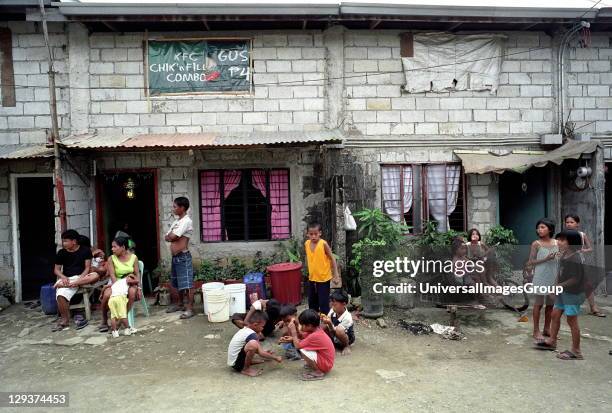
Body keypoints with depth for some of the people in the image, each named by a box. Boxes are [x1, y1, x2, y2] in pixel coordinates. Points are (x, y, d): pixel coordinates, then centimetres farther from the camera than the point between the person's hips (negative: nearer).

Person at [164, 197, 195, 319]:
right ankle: (180, 304, 31)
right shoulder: (176, 222, 15)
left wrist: (170, 235, 3)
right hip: (175, 257, 9)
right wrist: (172, 236, -9)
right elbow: (167, 238, 11)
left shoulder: (186, 221, -14)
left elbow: (171, 237, -18)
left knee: (187, 284, -4)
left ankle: (189, 308, 0)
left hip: (183, 257, -9)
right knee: (179, 283, 18)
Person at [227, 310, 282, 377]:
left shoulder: (244, 330, 7)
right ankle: (246, 369, -13)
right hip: (236, 364, -10)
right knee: (253, 344, -33)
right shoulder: (251, 334, -21)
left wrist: (264, 352, 14)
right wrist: (276, 358, -10)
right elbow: (261, 353, -23)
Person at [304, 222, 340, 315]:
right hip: (312, 278, 5)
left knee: (323, 303, 0)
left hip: (323, 278, -5)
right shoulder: (306, 244, -1)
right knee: (312, 303, 17)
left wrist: (336, 276, -12)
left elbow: (332, 259, -11)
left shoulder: (323, 244, -16)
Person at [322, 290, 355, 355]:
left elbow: (335, 332, -29)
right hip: (334, 338, 6)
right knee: (324, 326, -19)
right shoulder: (332, 311, -11)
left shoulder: (347, 318, -28)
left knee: (339, 329, -37)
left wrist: (330, 324, -45)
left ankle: (347, 346, -10)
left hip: (347, 339, -6)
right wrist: (324, 320, -28)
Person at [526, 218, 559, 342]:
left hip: (553, 277, 5)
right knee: (539, 303, 3)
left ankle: (547, 328, 28)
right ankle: (536, 331, 12)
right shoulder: (536, 244, -8)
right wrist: (545, 259, -20)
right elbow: (531, 262, -9)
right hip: (541, 278, -5)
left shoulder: (556, 243, 4)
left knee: (550, 304, 13)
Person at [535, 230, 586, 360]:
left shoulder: (575, 259, -22)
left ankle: (576, 351, 13)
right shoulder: (564, 255, 4)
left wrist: (558, 286, -18)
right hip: (562, 292, 9)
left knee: (572, 321, 1)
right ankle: (551, 341, 31)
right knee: (555, 315, 16)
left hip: (573, 294, -9)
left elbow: (575, 279, -22)